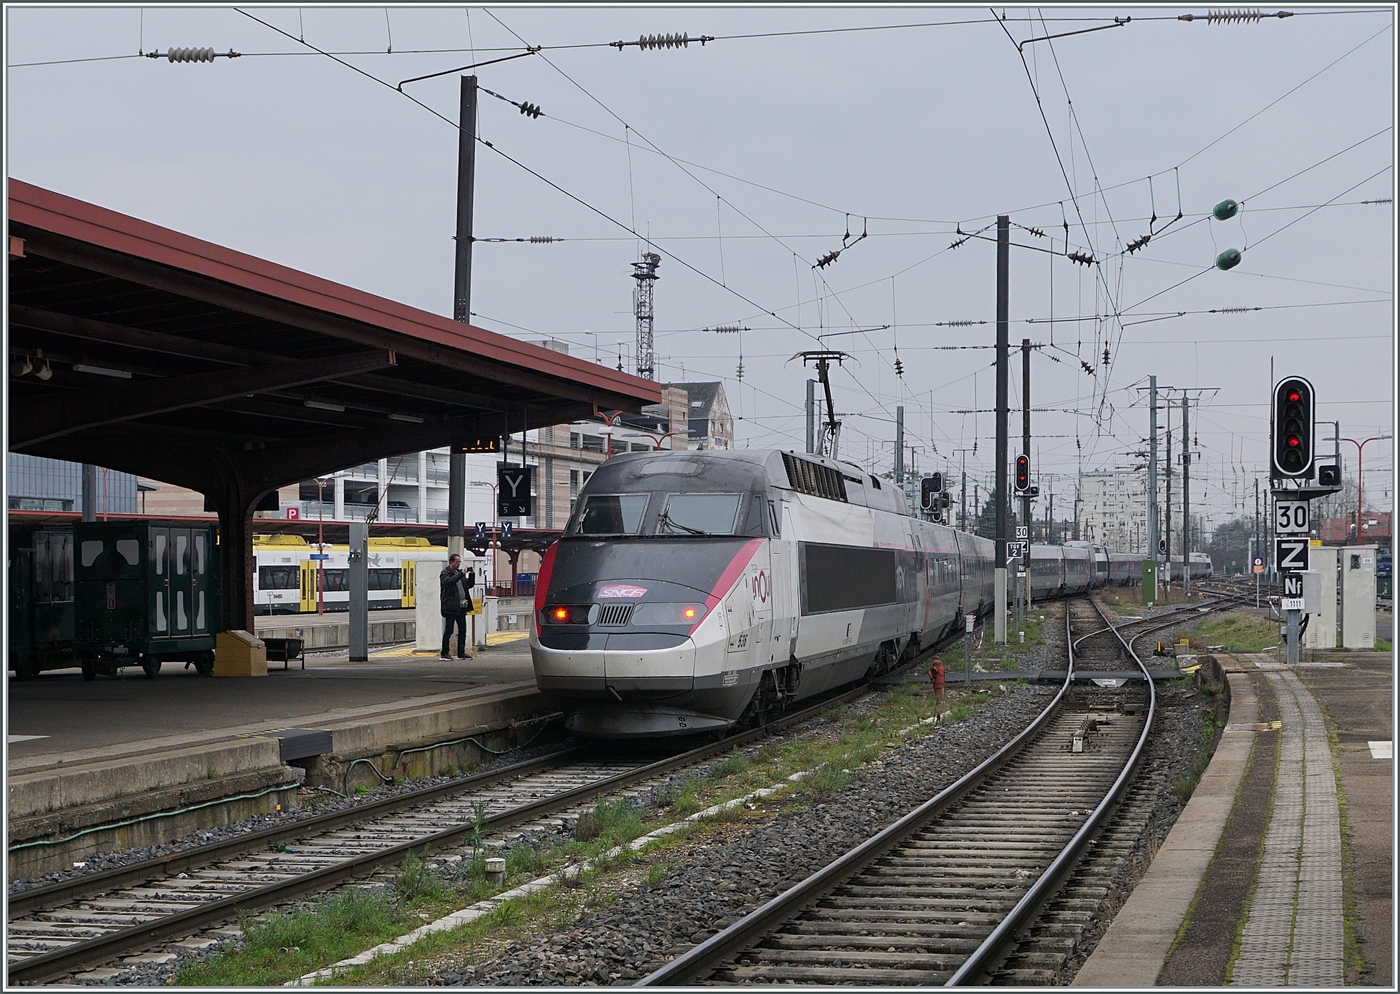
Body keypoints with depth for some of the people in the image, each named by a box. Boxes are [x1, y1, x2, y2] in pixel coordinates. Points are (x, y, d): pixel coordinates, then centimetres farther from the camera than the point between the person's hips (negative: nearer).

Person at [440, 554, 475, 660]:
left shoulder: (459, 572, 18)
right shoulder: (445, 573, -4)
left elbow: (469, 585, 22)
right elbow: (449, 582, -25)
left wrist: (472, 575, 6)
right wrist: (461, 574, -23)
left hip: (461, 606, 8)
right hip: (451, 607, -8)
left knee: (462, 630, 8)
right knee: (449, 630, -5)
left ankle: (461, 653, 15)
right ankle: (445, 653, 0)